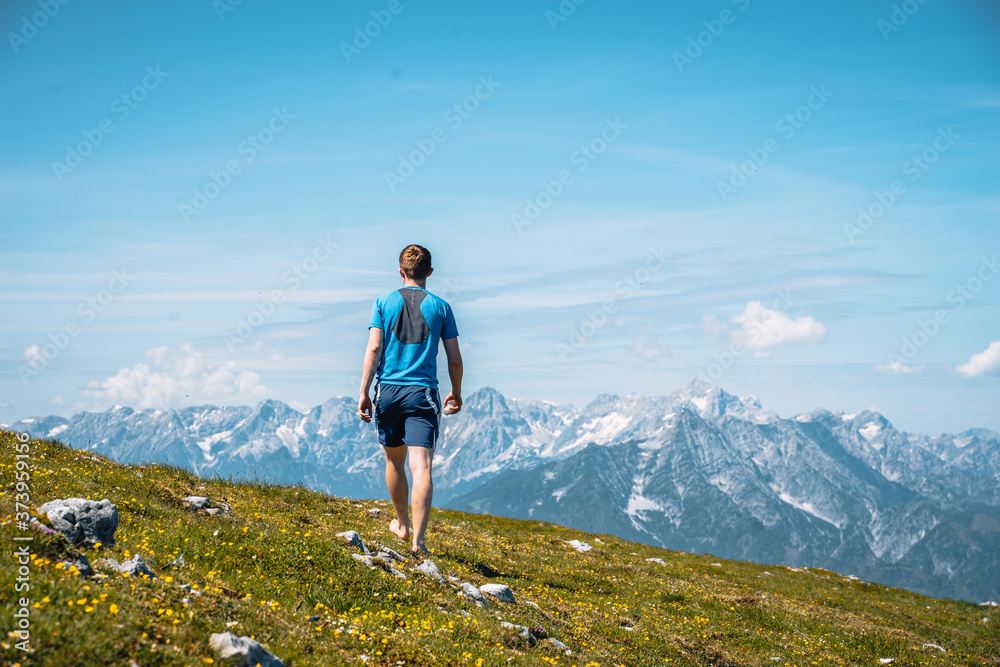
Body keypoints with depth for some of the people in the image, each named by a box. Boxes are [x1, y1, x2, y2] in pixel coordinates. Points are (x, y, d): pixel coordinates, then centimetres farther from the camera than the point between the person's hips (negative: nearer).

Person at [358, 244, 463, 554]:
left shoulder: (384, 302, 4)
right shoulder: (440, 306, 4)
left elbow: (373, 348, -4)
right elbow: (455, 359, 4)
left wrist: (363, 393, -2)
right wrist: (456, 393, 19)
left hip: (388, 390, 2)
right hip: (423, 393, -2)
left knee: (395, 461, 19)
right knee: (422, 467, -8)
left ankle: (401, 523, 37)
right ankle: (417, 538, -19)